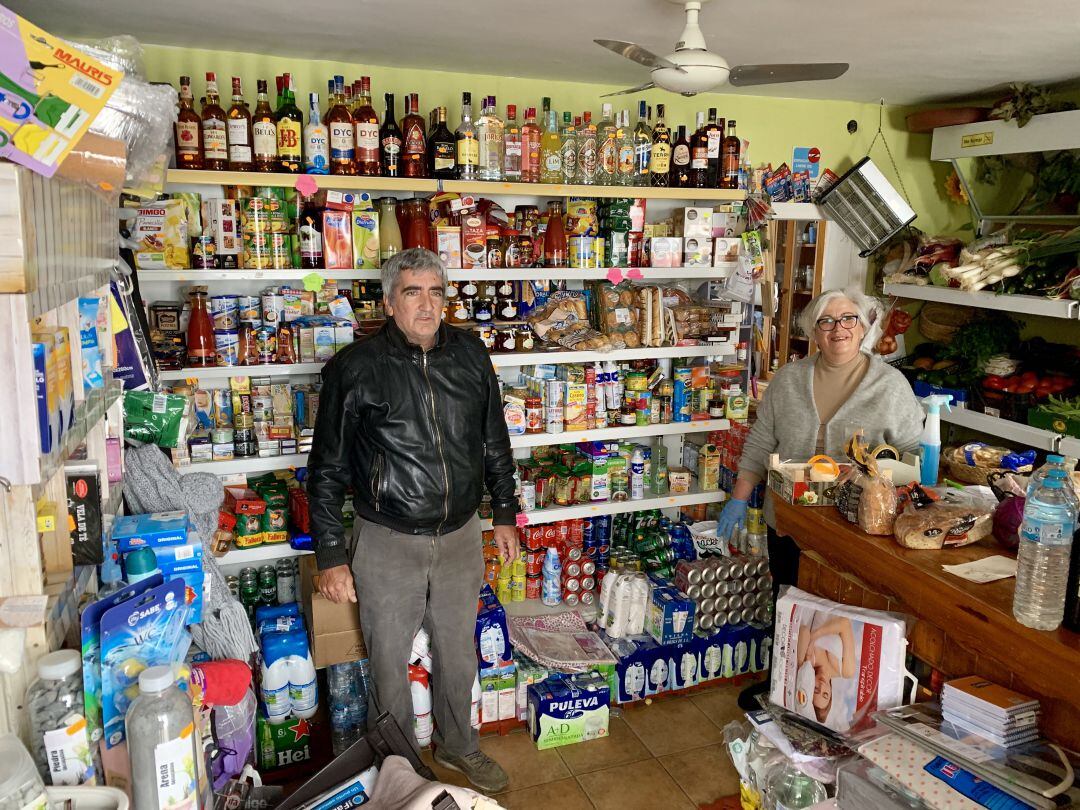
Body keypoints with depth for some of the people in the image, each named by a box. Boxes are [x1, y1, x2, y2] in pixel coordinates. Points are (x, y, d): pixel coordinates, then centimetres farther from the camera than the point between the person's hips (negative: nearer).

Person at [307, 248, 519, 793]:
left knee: (458, 654, 20)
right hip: (388, 544, -3)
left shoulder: (470, 355, -1)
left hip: (460, 537, 3)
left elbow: (494, 441, 11)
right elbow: (326, 470, -6)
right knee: (390, 664, 13)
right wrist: (331, 557, -7)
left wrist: (504, 512, 13)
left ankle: (457, 744, 46)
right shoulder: (355, 368, -12)